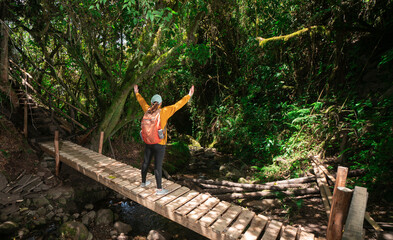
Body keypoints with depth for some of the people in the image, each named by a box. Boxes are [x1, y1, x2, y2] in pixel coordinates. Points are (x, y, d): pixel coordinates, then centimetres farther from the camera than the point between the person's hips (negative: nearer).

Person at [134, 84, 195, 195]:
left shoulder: (148, 110, -1)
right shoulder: (163, 112, -15)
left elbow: (142, 102, 18)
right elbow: (177, 105, -13)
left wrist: (137, 93, 36)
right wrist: (189, 95, -7)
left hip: (148, 142, 6)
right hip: (159, 144, -6)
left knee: (146, 162, 20)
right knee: (158, 166, 2)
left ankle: (143, 182, 39)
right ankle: (159, 189, 13)